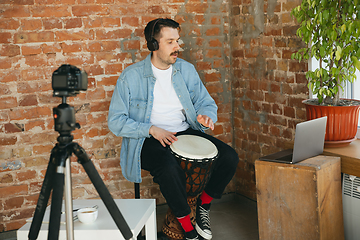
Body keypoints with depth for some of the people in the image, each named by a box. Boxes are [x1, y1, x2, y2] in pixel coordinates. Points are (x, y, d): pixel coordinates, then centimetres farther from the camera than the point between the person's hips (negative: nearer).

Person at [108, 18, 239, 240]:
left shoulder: (186, 69, 6)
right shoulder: (131, 77, -7)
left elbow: (206, 102, 12)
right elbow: (116, 121, -8)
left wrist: (206, 116, -14)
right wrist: (152, 129, -21)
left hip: (186, 133, 5)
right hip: (149, 140, -4)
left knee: (230, 157, -16)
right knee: (170, 169, -37)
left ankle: (204, 204, 9)